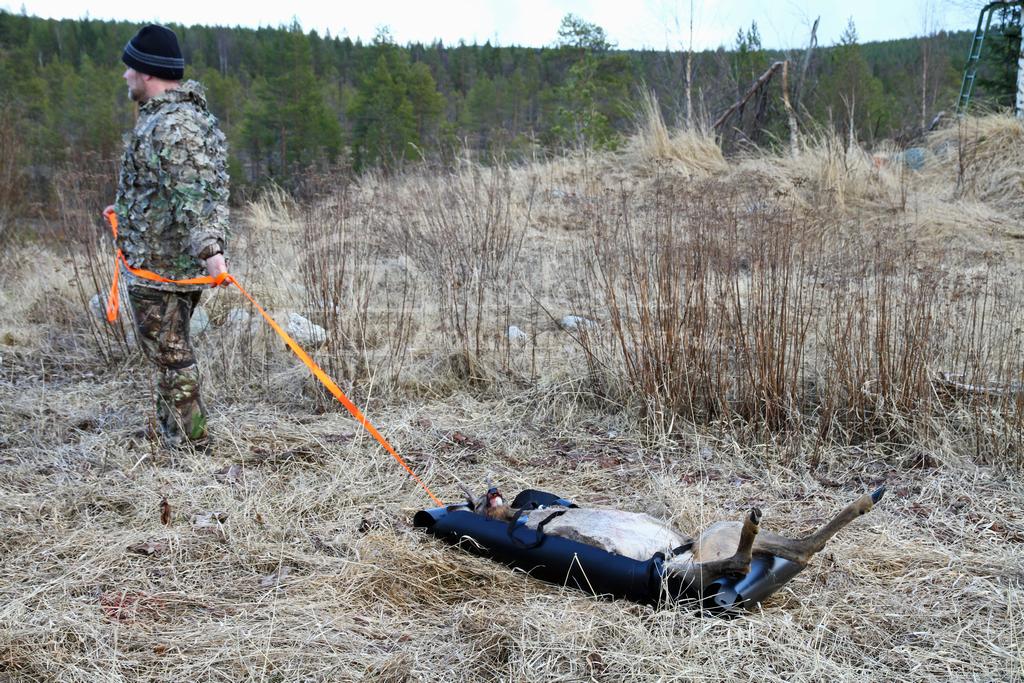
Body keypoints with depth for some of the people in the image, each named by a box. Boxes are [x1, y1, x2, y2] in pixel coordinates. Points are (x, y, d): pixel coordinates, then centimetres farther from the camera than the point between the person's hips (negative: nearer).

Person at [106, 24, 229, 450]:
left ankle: (187, 443, 8)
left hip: (157, 264, -11)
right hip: (184, 262, 11)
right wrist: (127, 210, 37)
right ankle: (174, 430, 33)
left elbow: (193, 193, -31)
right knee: (171, 349, 21)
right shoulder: (186, 115, 14)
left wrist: (209, 249, -40)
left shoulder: (170, 125, -20)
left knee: (168, 354, -1)